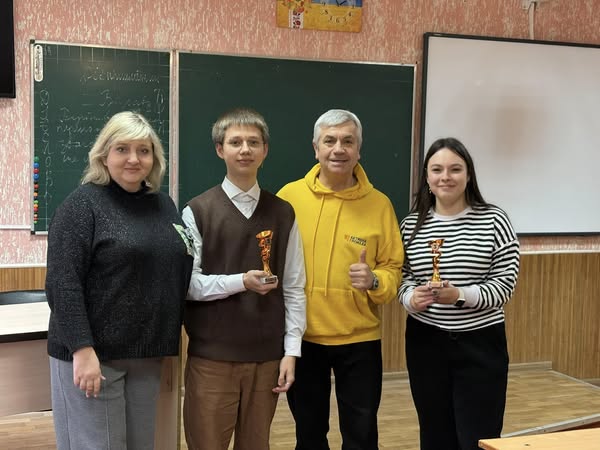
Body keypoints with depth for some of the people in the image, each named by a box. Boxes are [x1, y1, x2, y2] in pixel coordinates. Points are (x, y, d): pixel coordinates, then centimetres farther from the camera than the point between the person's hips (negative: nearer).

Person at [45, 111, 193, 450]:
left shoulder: (164, 205, 10)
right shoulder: (83, 204, -9)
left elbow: (178, 274, 17)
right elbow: (62, 284, -15)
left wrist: (175, 336, 11)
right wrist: (82, 349, -21)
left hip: (148, 353, 6)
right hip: (92, 352, -6)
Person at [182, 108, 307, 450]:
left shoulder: (282, 213, 5)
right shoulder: (197, 211, -2)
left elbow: (294, 288, 4)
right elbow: (186, 282, -7)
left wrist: (291, 351, -1)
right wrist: (239, 282, -19)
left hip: (267, 357, 2)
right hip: (211, 357, -2)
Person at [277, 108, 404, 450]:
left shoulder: (379, 204, -3)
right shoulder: (289, 196, -4)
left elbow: (393, 270, 2)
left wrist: (373, 281, -19)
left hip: (359, 339, 0)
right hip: (301, 337, 1)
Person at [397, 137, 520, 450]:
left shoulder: (493, 221, -6)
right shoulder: (411, 225, 3)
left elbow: (505, 283, -9)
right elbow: (402, 277, 7)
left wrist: (460, 296, -24)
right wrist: (411, 298, -15)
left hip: (481, 344, -2)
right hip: (426, 343, 3)